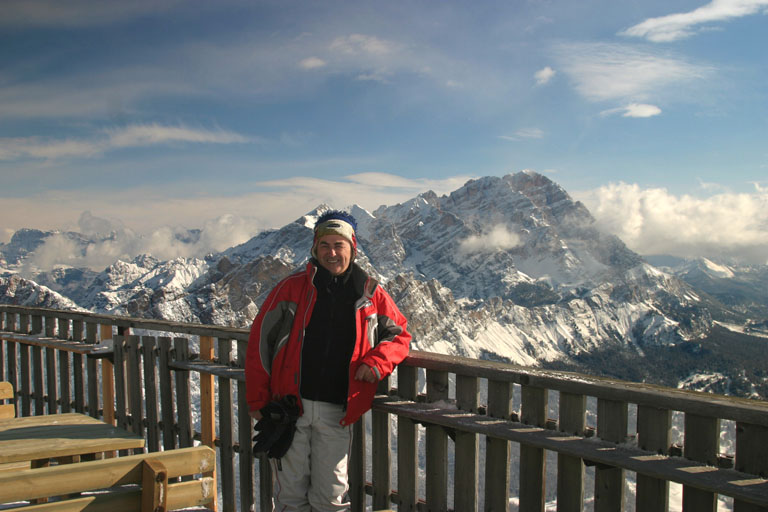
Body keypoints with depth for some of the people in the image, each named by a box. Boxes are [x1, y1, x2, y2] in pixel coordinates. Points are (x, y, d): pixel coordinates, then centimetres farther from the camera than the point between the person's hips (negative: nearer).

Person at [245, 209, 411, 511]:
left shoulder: (371, 294, 4)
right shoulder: (291, 288, 1)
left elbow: (399, 333, 13)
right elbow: (260, 342, 3)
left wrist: (377, 362, -7)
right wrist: (257, 400, 1)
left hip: (337, 413, 1)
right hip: (289, 406, 0)